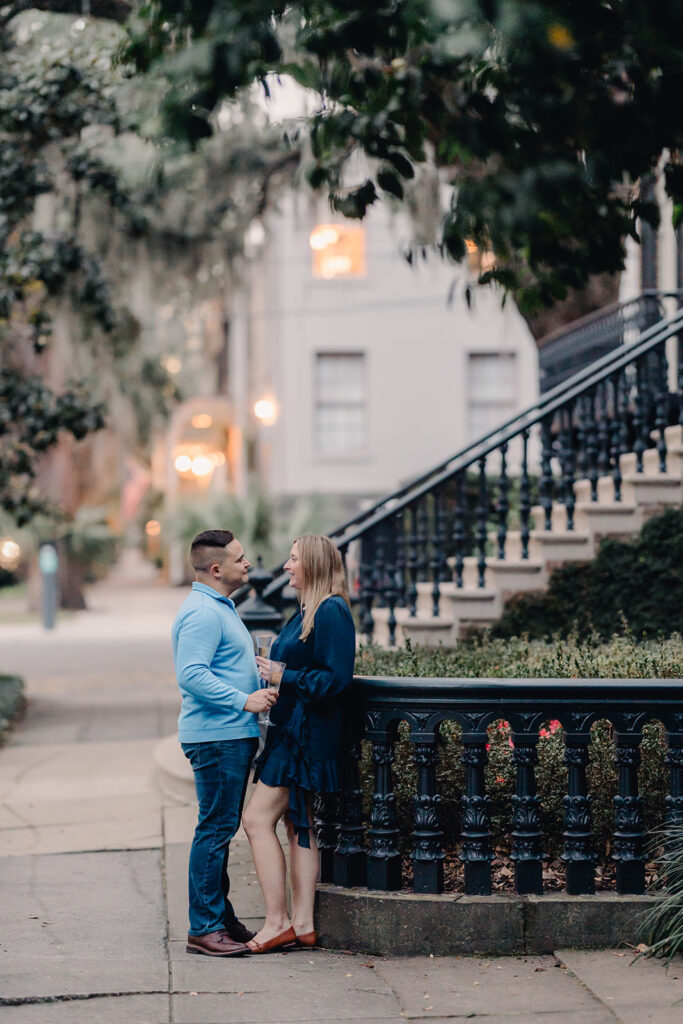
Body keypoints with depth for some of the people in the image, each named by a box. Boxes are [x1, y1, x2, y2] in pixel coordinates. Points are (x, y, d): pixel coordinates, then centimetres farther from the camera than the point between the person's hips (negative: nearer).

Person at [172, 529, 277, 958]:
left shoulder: (220, 608, 19)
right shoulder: (202, 612, -16)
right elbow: (191, 675, -25)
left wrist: (261, 686, 18)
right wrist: (244, 700, -24)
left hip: (233, 734, 11)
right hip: (217, 736, -11)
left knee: (222, 827, 14)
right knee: (216, 829, -9)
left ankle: (221, 918, 21)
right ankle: (204, 928, -6)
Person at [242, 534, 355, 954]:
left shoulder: (331, 612, -15)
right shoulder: (308, 611, 16)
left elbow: (336, 678, -21)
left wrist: (283, 676, -17)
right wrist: (272, 669, 10)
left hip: (308, 734, -11)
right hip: (293, 731, 11)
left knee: (258, 819, -10)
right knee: (299, 825, 10)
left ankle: (278, 922, -7)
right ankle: (302, 924, 13)